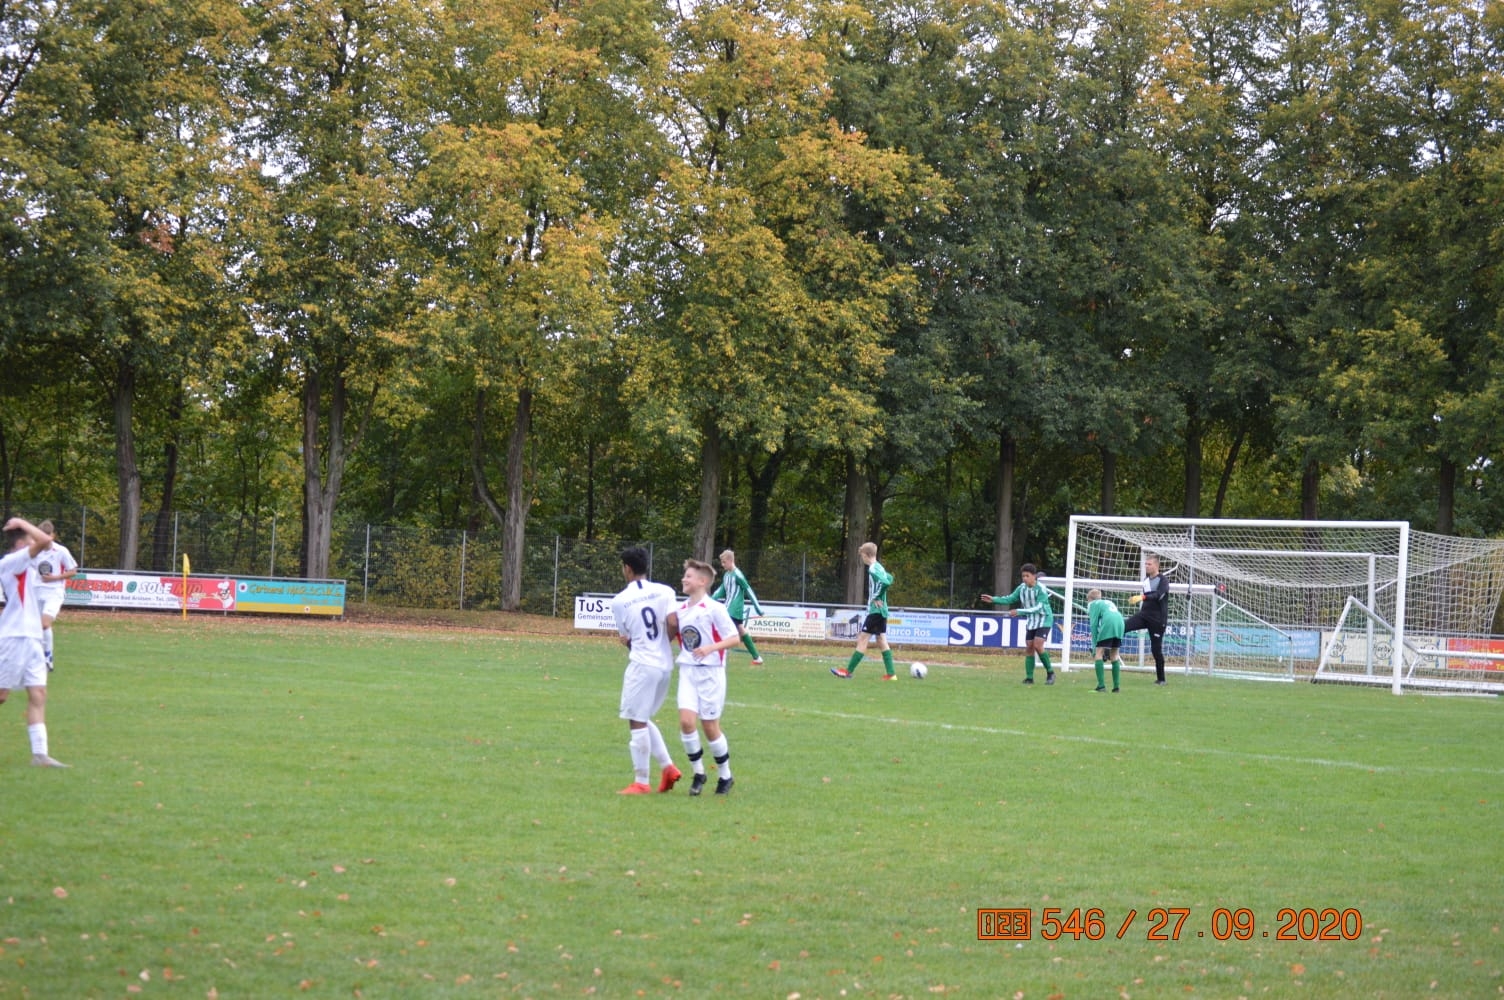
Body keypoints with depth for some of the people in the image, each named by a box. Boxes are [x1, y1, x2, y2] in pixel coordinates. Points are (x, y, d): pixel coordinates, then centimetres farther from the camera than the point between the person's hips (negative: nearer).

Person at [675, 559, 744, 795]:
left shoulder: (715, 609, -10)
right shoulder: (680, 609, 8)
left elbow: (734, 638, -11)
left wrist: (711, 648, -26)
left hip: (710, 672, -4)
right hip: (687, 671, 4)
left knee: (710, 726, 2)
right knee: (686, 720, -12)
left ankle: (725, 775, 20)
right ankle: (698, 772, 4)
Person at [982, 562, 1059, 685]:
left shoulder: (1041, 589, -21)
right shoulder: (1022, 588, -3)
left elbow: (1038, 608, -27)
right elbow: (1010, 599, 8)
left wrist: (1019, 611, -33)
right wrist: (994, 599, -4)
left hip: (1044, 620, -6)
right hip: (1031, 622, 6)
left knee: (1038, 645, -19)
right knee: (1029, 648, 0)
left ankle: (1050, 672, -5)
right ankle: (1029, 677, 4)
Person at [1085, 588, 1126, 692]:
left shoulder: (1093, 604, 16)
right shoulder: (1109, 602, 35)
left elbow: (1094, 623, 6)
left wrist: (1094, 644, 5)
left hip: (1107, 625, -6)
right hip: (1120, 623, 6)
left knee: (1099, 653, 0)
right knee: (1114, 655, 17)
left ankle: (1101, 685, -11)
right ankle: (1116, 687, 14)